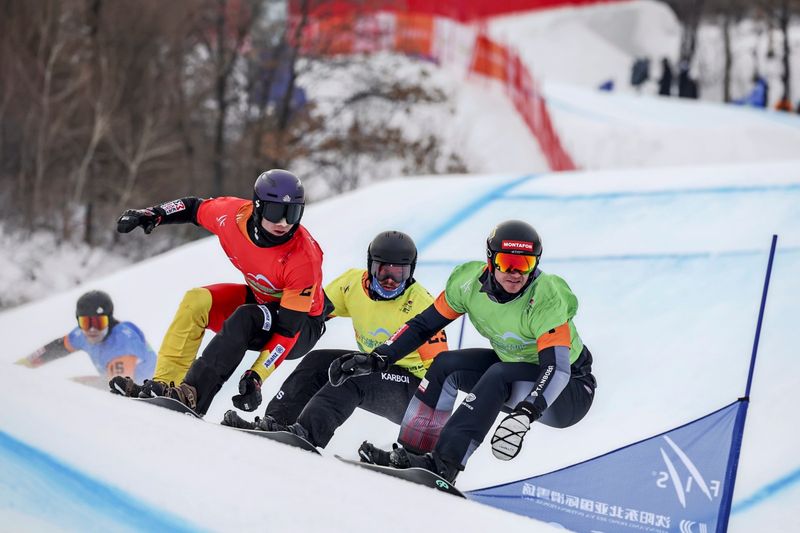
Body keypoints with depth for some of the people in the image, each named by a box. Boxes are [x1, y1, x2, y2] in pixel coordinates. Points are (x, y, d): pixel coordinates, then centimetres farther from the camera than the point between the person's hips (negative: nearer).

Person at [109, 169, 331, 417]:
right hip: (259, 299, 6)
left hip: (302, 330, -6)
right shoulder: (235, 215, -20)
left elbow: (289, 329, -33)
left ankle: (191, 394, -40)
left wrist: (257, 375, -40)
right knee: (196, 301, -17)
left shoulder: (304, 258, -34)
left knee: (245, 318, -34)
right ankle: (164, 383, -20)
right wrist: (153, 214, -9)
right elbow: (195, 208, 3)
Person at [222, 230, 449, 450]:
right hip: (374, 370, 6)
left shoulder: (420, 303, -18)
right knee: (317, 361, -12)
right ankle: (274, 422, -20)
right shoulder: (354, 282, -4)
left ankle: (309, 433, -48)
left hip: (412, 389, -6)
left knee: (350, 373, -31)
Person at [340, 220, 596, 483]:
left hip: (571, 389, -7)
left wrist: (525, 414, -56)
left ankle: (444, 464, -36)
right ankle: (410, 453, -10)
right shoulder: (470, 281, -14)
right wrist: (377, 358, -13)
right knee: (446, 364, -11)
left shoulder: (547, 299, -31)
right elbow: (423, 325, -2)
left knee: (498, 375, -32)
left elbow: (556, 369, -40)